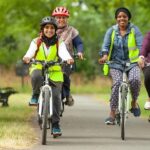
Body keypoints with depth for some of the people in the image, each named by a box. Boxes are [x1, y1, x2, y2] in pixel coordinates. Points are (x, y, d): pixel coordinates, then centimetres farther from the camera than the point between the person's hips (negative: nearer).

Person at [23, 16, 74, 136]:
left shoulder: (59, 43, 2)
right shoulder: (36, 42, 2)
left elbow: (63, 52, -19)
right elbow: (31, 51, -18)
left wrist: (68, 59, -42)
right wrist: (27, 57, -42)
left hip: (54, 73, 1)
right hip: (38, 69, 0)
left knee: (56, 96, -14)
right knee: (36, 76, -37)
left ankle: (56, 125, -5)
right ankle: (36, 95, -7)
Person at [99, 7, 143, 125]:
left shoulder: (134, 30, 0)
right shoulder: (111, 31, 6)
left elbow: (141, 45, -9)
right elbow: (106, 45, -3)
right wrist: (104, 56, -25)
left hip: (132, 63, -1)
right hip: (116, 63, 1)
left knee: (135, 79, -30)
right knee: (117, 83, -24)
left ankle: (134, 102, -1)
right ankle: (112, 114, -19)